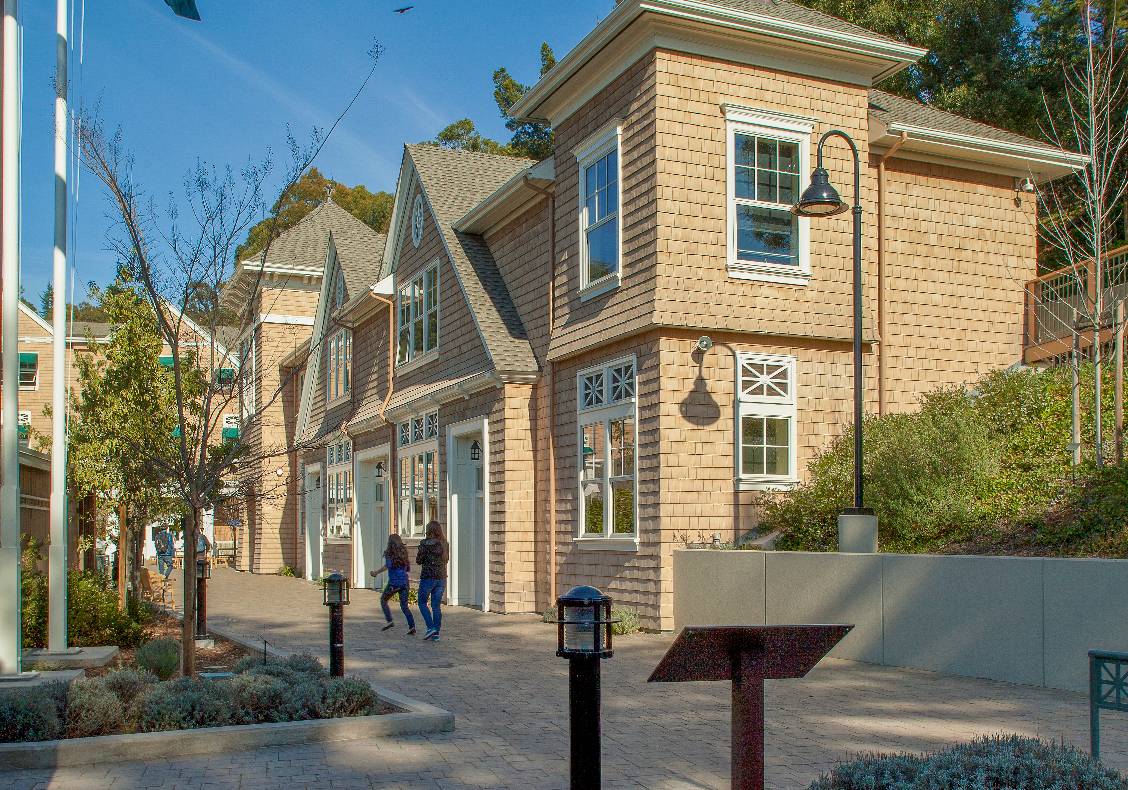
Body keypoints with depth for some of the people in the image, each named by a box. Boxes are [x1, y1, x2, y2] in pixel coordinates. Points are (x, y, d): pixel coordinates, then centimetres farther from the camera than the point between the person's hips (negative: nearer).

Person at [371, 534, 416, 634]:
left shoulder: (389, 553, -4)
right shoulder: (404, 553, 11)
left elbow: (387, 566, -18)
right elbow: (408, 568, 15)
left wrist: (376, 572, -9)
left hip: (394, 582, -4)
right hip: (404, 582, 4)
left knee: (383, 600, 17)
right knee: (404, 606, 8)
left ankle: (389, 621, 3)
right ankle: (412, 626, -7)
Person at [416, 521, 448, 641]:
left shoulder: (426, 543, -11)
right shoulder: (444, 544, 5)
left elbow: (418, 560, -8)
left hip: (428, 577, -5)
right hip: (441, 577, 5)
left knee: (422, 603, 10)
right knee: (436, 605, 9)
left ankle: (431, 627, -4)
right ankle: (436, 634, 8)